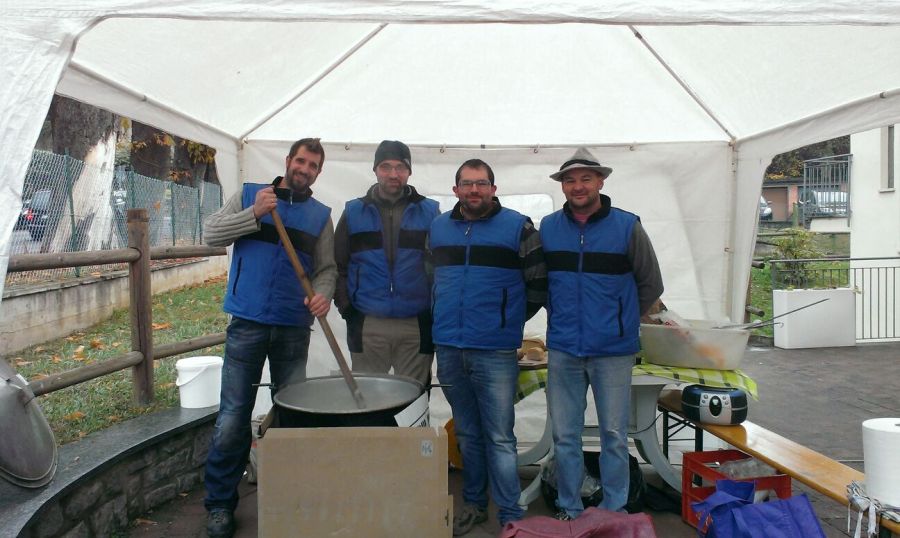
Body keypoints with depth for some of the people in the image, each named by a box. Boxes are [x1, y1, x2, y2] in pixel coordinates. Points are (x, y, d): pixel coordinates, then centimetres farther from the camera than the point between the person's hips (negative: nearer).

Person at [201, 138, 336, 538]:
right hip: (247, 324, -1)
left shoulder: (320, 215, 10)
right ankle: (220, 503, 16)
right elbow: (212, 234, 0)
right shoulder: (250, 195, 8)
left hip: (294, 329, 2)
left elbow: (326, 268, 7)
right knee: (233, 417, 0)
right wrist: (255, 213, -13)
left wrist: (323, 294, -14)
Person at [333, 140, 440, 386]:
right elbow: (338, 265, 9)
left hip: (416, 327, 0)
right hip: (367, 326, 1)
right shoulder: (354, 212, 6)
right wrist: (345, 307, 1)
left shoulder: (429, 211, 4)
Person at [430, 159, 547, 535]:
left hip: (496, 352, -4)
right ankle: (474, 504, 31)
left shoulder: (518, 228, -3)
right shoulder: (438, 228, 10)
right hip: (448, 349, 4)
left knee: (500, 438, 0)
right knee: (467, 434, 16)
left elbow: (538, 283, 0)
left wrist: (510, 319, 4)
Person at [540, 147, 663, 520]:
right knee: (564, 436, 10)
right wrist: (563, 318, 10)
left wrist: (620, 320, 8)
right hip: (562, 351, 2)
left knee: (614, 435, 7)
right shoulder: (548, 228, 3)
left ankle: (615, 513, 24)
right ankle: (569, 510, 27)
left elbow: (651, 285, 6)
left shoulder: (627, 226, -4)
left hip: (613, 352, -2)